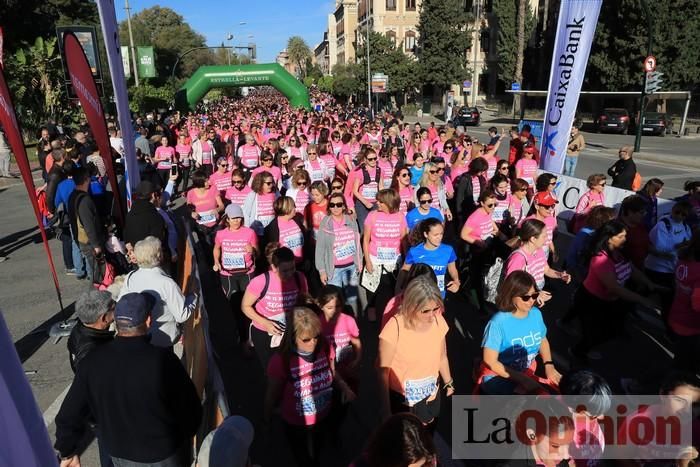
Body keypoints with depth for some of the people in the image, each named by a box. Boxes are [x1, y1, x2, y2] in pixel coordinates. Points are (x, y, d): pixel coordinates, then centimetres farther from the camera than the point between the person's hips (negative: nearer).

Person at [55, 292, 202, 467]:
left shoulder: (92, 361, -18)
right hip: (165, 453, -3)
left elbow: (70, 413, -7)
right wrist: (183, 437, 2)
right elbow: (190, 408, -20)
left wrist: (68, 451, 11)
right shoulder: (163, 360, -30)